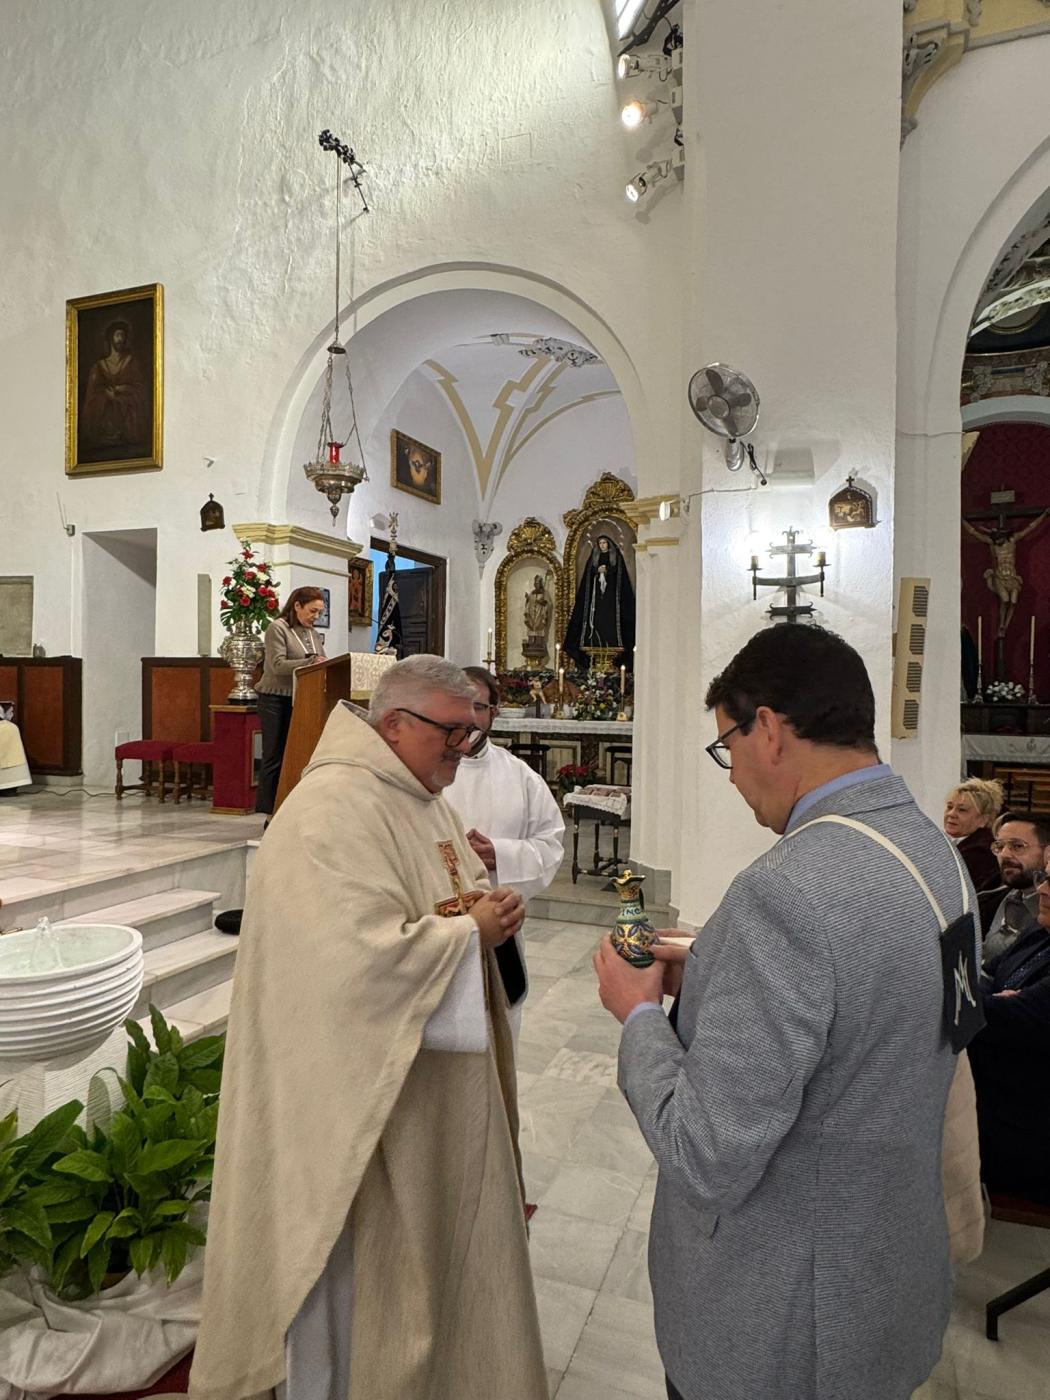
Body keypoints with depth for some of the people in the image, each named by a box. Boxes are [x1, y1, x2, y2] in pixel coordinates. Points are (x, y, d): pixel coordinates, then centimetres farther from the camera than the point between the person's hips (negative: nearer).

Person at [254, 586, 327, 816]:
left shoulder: (314, 633, 14)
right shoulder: (277, 628, -7)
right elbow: (278, 665, -16)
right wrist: (311, 662, -25)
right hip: (276, 699, -6)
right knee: (275, 757, -2)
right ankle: (271, 814, 3)